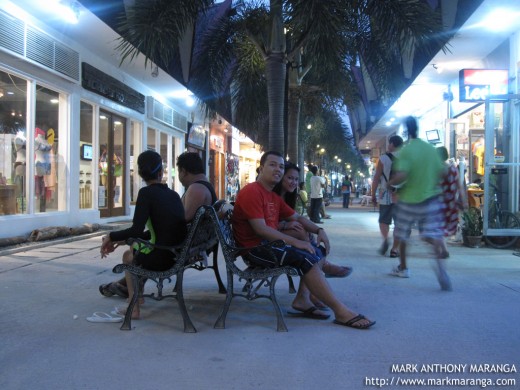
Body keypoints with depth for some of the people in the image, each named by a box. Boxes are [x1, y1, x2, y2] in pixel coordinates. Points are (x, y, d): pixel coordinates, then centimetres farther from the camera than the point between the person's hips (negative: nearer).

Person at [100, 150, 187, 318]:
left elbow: (137, 231, -19)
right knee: (134, 250, 30)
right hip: (179, 255, 6)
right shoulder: (173, 194, 10)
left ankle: (134, 308, 23)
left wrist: (111, 236, -4)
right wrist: (124, 239, 19)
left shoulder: (147, 193, -10)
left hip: (161, 259, -6)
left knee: (129, 258, 26)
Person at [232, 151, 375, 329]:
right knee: (306, 257, -24)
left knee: (316, 250, 8)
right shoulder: (251, 191, -12)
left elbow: (297, 218, 24)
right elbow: (260, 229, -22)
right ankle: (340, 311, -21)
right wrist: (295, 242, -24)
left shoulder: (274, 197, 18)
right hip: (255, 248, -10)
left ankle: (303, 299, -6)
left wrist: (319, 230, 5)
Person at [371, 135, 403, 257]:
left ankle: (385, 239, -12)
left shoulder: (383, 158, -3)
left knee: (384, 220, 14)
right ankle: (394, 249, 5)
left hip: (386, 195, -1)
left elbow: (376, 178, -4)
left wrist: (373, 195, 4)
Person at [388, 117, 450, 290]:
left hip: (409, 200, -3)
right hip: (430, 199, 3)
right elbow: (441, 172, 7)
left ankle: (402, 268, 29)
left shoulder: (406, 150, -13)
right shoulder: (431, 148, 3)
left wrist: (389, 183, -4)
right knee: (433, 235, 0)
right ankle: (440, 259, -29)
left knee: (402, 236, 16)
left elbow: (401, 176, -23)